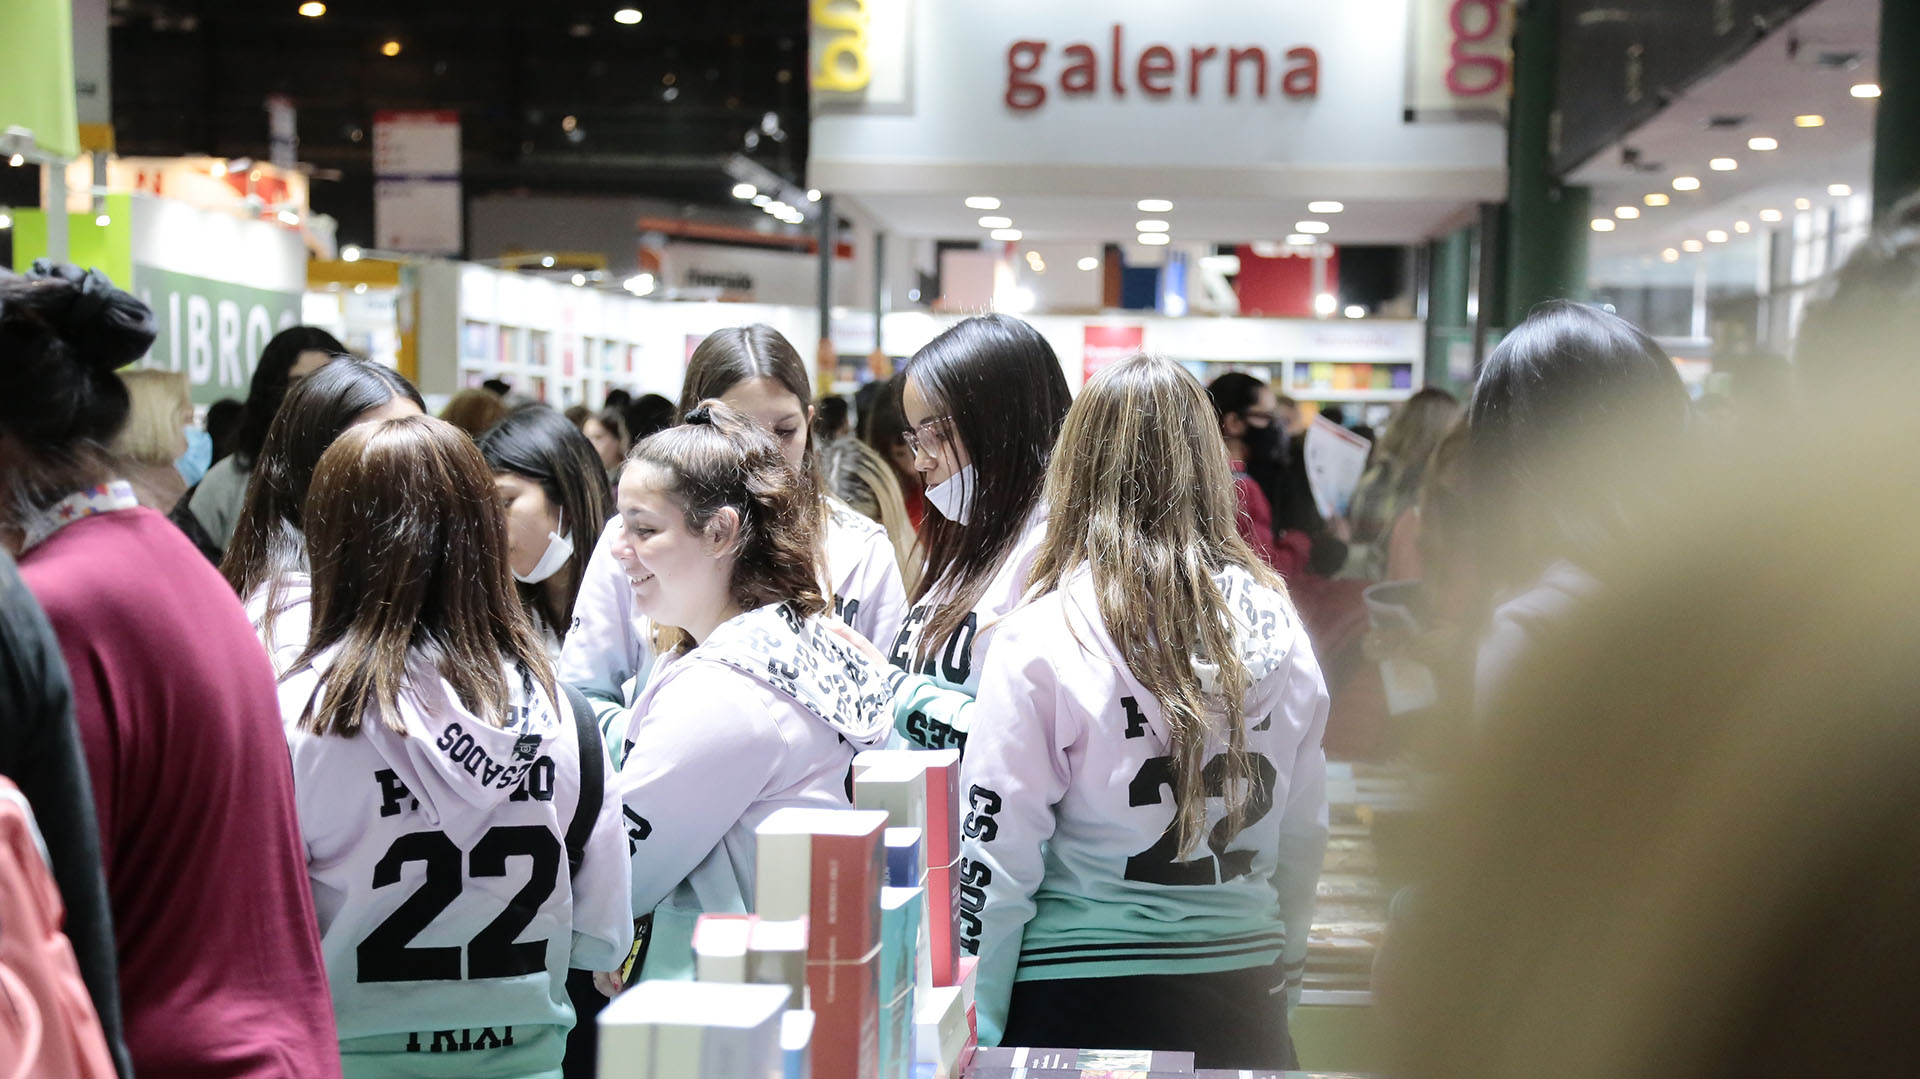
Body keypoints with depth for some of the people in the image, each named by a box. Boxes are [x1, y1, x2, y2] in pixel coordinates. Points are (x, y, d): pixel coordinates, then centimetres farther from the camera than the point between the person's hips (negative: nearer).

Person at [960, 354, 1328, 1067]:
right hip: (1239, 993, 4)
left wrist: (977, 1033, 0)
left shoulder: (1041, 639, -13)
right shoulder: (1277, 627, -1)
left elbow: (996, 860, -10)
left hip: (1081, 999, -4)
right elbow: (1306, 834, 8)